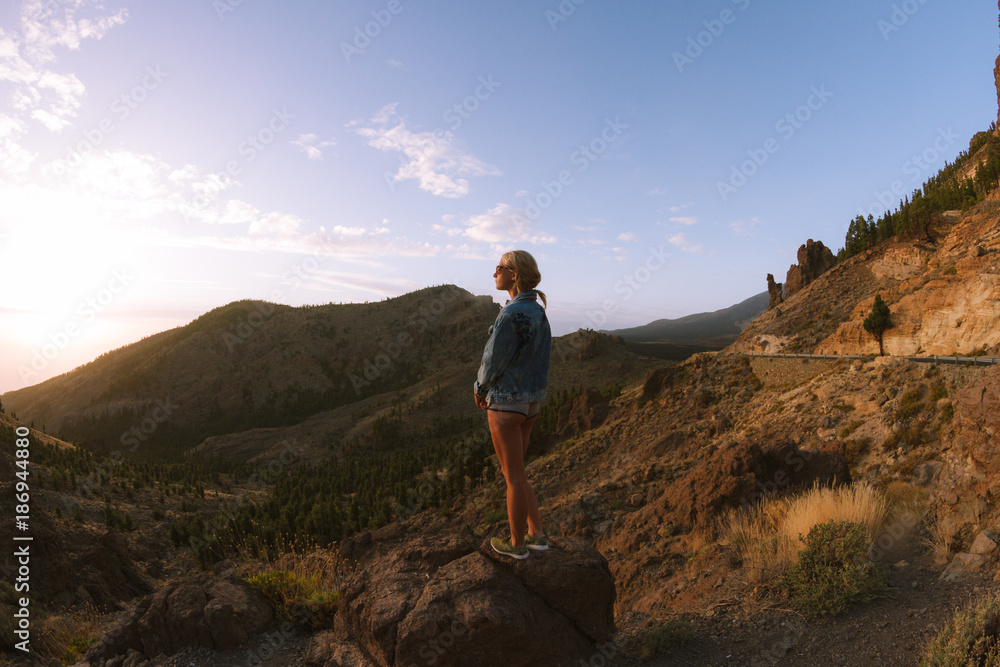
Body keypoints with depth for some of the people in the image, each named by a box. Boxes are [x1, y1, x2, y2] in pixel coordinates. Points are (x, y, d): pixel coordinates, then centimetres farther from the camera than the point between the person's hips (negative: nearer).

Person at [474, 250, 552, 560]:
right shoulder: (539, 312, 7)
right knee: (513, 471, 21)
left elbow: (493, 360, -16)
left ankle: (516, 543, 24)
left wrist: (479, 389, 5)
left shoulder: (511, 314, -21)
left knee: (514, 476, 7)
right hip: (530, 401, 9)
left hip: (505, 404, -8)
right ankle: (536, 534, 28)